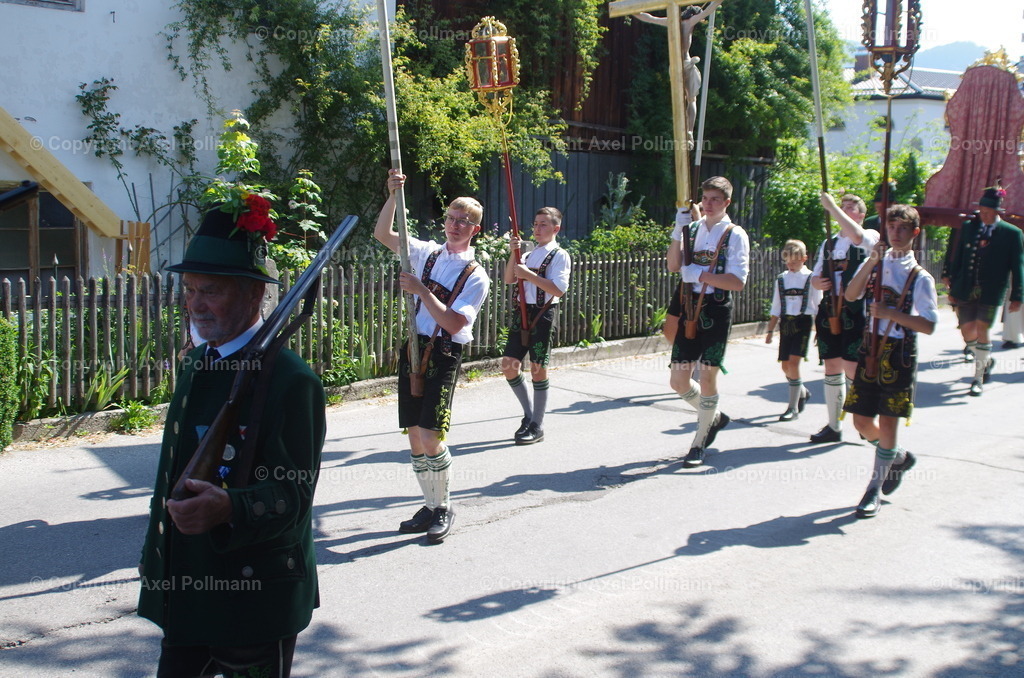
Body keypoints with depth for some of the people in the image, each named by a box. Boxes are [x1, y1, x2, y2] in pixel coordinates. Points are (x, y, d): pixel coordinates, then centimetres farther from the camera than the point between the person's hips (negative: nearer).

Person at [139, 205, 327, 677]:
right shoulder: (196, 364, 9)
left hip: (254, 602, -8)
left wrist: (227, 509, -40)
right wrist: (155, 553, 21)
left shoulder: (290, 379, -18)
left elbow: (293, 494, -21)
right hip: (185, 590, 8)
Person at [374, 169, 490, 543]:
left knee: (430, 437, -13)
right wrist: (393, 195, -6)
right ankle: (431, 506, 21)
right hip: (413, 348, 5)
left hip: (444, 355, -5)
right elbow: (382, 234, 7)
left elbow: (453, 323, -15)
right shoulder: (428, 253, 10)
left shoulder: (476, 277, -5)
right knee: (414, 435, 7)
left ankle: (445, 508, 6)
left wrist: (420, 290, -19)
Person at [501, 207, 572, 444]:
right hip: (521, 312, 7)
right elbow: (509, 279, 10)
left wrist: (529, 275, -19)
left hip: (542, 314, -7)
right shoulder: (530, 254, 18)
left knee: (537, 368, -2)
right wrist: (513, 254, -3)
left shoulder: (559, 256, -4)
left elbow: (558, 290, -15)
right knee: (509, 365, 5)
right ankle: (529, 414, 22)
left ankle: (537, 426, 7)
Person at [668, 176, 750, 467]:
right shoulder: (692, 229, 10)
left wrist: (699, 274, -15)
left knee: (707, 377, 2)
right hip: (690, 308, 5)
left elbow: (737, 281, -13)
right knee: (678, 380, 5)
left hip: (717, 309, -5)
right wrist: (680, 226, -10)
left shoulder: (735, 235, -4)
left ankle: (699, 444, 15)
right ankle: (714, 417, 32)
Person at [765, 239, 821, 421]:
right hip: (786, 323, 5)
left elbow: (818, 305, 1)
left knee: (793, 363, -14)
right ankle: (803, 392, 36)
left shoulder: (811, 279, -1)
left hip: (803, 322, -5)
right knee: (786, 366, 7)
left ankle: (793, 408, -7)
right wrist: (770, 331, 12)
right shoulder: (781, 279, 10)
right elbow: (776, 308, 14)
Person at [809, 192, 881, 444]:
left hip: (856, 311, -6)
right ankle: (834, 426, 17)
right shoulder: (828, 244, 17)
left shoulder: (870, 237, -1)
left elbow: (856, 235, -25)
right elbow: (815, 276, 22)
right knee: (832, 368, 9)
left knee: (852, 368, -9)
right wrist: (817, 283, -3)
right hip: (829, 310, 6)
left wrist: (831, 206, -22)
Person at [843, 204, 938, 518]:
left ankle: (876, 489, 10)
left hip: (900, 354, -4)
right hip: (871, 349, 4)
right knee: (862, 422, 8)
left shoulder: (920, 277, -4)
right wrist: (871, 261, -17)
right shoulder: (875, 264, 8)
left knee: (887, 423, -4)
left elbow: (928, 325, -10)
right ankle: (899, 458, 36)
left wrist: (890, 313, -18)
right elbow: (851, 295, -8)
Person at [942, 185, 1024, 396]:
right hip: (966, 291, 3)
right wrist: (953, 289, 8)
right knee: (967, 330, 4)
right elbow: (956, 258, 10)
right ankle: (986, 361, 34)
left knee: (982, 329, -7)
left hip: (991, 292, -3)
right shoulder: (968, 227, 6)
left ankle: (978, 378, 6)